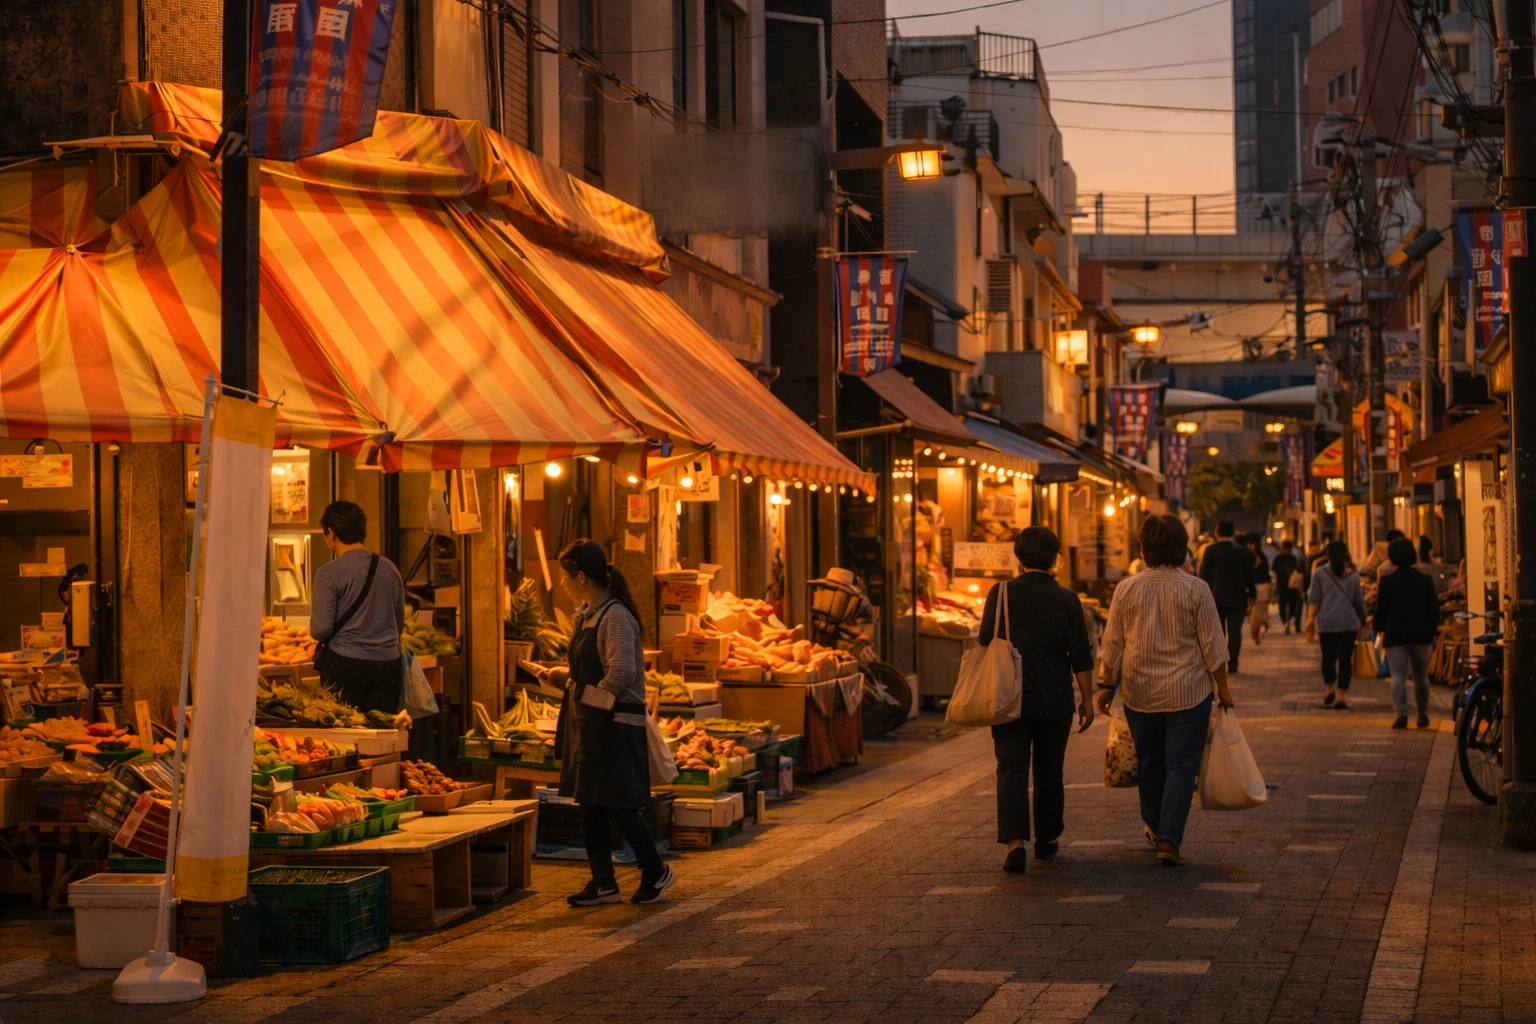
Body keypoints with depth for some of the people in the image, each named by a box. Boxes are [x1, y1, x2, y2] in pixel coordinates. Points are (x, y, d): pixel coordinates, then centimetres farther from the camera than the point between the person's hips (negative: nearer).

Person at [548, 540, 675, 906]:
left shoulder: (614, 616, -17)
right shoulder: (584, 614, 11)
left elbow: (623, 671, -23)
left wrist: (592, 698, -13)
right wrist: (566, 674, 7)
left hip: (614, 723, -10)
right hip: (588, 722, 10)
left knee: (617, 805, -4)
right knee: (590, 806, 10)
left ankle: (655, 872, 12)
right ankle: (603, 883, 16)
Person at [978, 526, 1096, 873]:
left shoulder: (1002, 594, -5)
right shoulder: (1067, 599, -3)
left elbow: (985, 644, -1)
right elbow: (1081, 656, -4)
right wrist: (1087, 698, 3)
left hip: (1011, 698, -1)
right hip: (1055, 701, 1)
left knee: (1012, 769, -2)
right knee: (1050, 772, 15)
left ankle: (1015, 841, -18)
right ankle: (1046, 839, 26)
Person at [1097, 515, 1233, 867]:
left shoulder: (1126, 590, -3)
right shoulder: (1195, 590, -9)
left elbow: (1113, 646, 2)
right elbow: (1212, 646, -6)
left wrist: (1107, 686, 12)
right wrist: (1222, 687, 4)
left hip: (1140, 692, 3)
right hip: (1188, 692, -3)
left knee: (1149, 762, 16)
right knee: (1182, 764, 0)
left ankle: (1155, 829, 33)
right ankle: (1170, 837, -10)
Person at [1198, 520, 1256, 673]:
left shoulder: (1210, 551, -6)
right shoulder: (1243, 552, -2)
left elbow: (1203, 575, -6)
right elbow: (1249, 576, 1)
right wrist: (1252, 594, 14)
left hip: (1216, 598, 0)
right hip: (1237, 599, 0)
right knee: (1235, 632, 4)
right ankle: (1232, 664, -2)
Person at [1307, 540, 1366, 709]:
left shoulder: (1320, 573, 0)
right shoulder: (1353, 575, 5)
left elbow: (1314, 599, -1)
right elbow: (1359, 601, 9)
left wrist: (1311, 618, 5)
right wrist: (1362, 620, 19)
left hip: (1327, 622, 0)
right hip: (1349, 622, 0)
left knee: (1328, 656, 9)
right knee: (1345, 658, 2)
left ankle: (1328, 690, -6)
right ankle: (1342, 696, 1)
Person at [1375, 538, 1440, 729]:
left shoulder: (1387, 580, -6)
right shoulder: (1425, 580, 2)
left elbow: (1381, 608, -4)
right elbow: (1434, 608, 4)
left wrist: (1378, 627, 11)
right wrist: (1433, 630, 13)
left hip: (1395, 635, -3)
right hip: (1420, 634, 3)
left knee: (1398, 675, -5)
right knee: (1421, 677, 14)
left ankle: (1401, 714, -18)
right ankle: (1423, 715, 21)